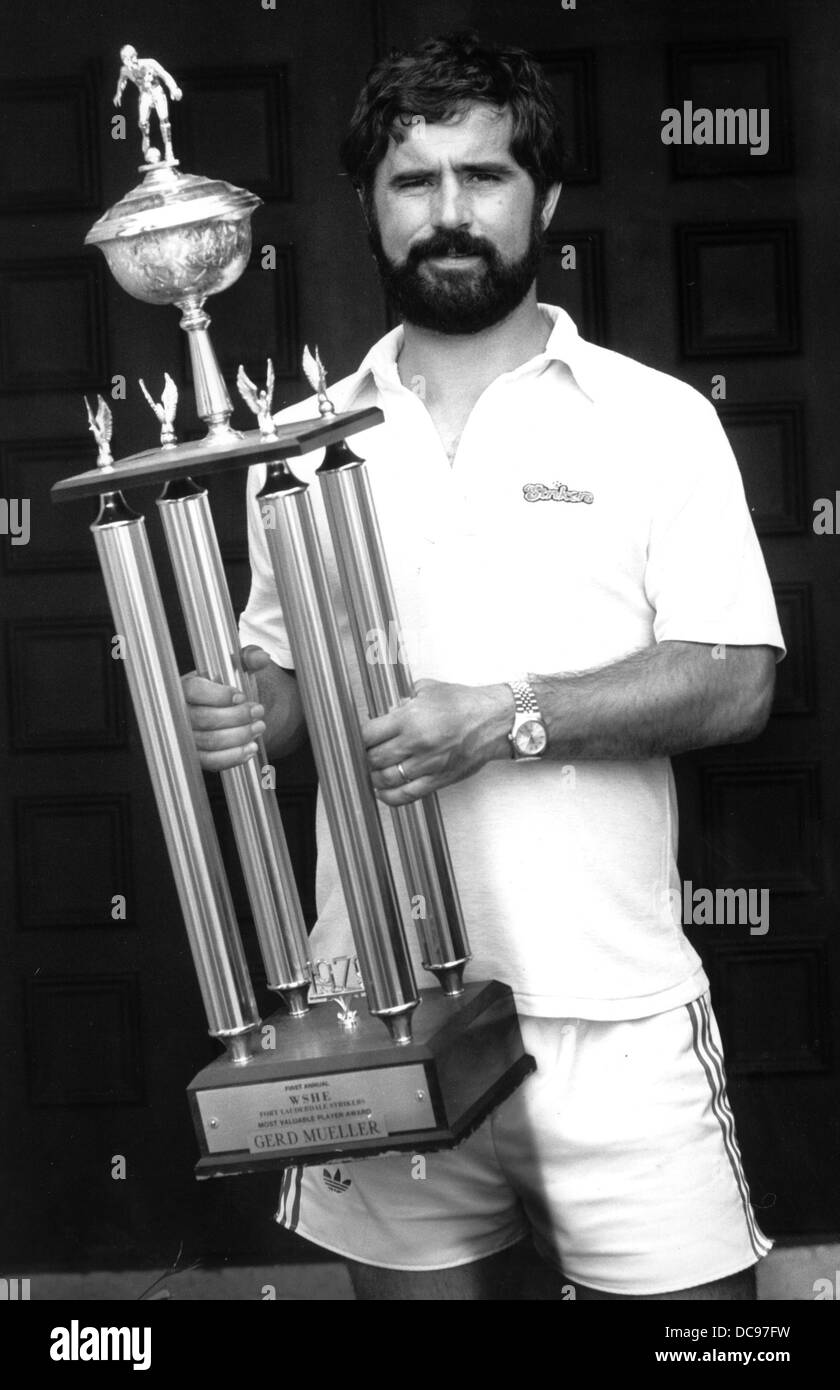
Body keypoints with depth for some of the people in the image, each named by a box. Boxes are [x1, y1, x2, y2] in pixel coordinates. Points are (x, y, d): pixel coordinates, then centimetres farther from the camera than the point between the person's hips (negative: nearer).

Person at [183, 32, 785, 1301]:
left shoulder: (655, 419, 1)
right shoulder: (304, 440, 10)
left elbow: (736, 682, -5)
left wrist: (507, 716, -17)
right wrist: (240, 714, -7)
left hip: (612, 1007, -2)